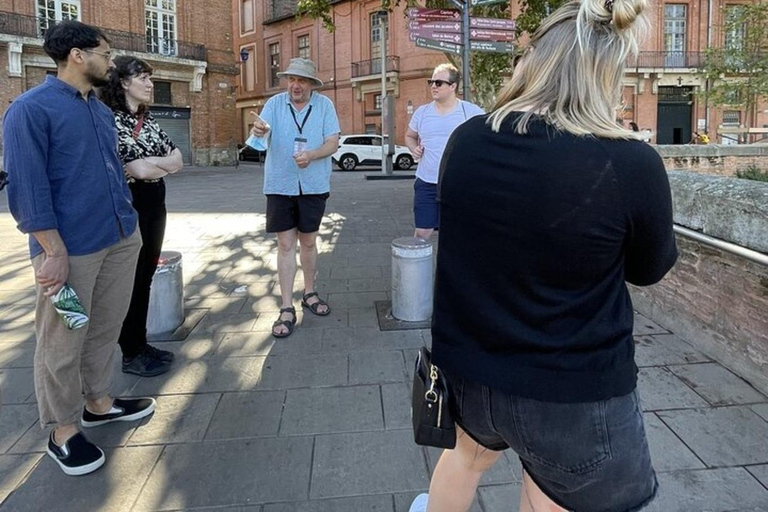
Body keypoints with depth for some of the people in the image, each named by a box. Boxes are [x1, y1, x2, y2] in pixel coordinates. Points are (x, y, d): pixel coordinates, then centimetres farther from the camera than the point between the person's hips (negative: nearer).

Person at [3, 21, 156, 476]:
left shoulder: (102, 110, 13)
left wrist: (130, 221, 16)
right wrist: (54, 250, -19)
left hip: (121, 240, 8)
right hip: (72, 248, -7)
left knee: (106, 328, 18)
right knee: (63, 342, 6)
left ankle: (98, 401, 35)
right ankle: (63, 431, 21)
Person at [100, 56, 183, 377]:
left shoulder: (148, 121, 12)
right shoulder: (110, 120, -14)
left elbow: (178, 161, 5)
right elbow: (138, 170, -22)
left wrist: (145, 164, -11)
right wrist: (162, 165, -5)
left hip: (155, 205, 8)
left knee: (146, 276, 14)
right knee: (130, 279, 2)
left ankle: (141, 344, 27)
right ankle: (131, 354, 15)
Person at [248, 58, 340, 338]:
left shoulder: (324, 105, -1)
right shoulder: (275, 103, -1)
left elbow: (333, 142, -6)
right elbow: (261, 133, -13)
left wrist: (311, 155, -24)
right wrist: (258, 130, -38)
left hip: (313, 185, 1)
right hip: (280, 185, 0)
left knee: (308, 242, 13)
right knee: (286, 244, 1)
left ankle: (309, 293, 33)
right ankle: (287, 309, 5)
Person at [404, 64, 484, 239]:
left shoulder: (472, 111, -4)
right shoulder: (422, 112, 6)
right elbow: (409, 136, 22)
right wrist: (414, 148, 1)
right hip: (426, 183, 2)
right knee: (421, 233, 6)